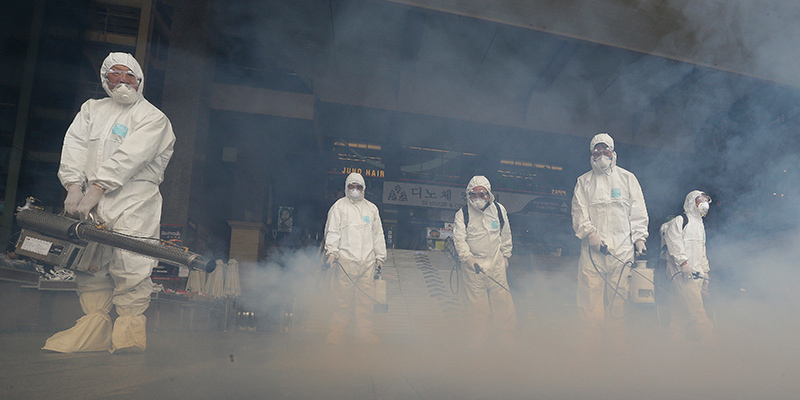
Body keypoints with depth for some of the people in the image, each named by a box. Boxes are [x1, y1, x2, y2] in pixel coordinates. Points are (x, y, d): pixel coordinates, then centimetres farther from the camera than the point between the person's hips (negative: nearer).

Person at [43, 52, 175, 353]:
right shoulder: (92, 109, 22)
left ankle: (129, 329, -8)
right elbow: (75, 146, 8)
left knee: (130, 263, -13)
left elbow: (130, 157, -10)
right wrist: (74, 186, -7)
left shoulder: (152, 117, 3)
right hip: (90, 198, 5)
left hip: (133, 199, -5)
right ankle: (94, 328, 9)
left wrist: (97, 188, -18)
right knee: (90, 263, 3)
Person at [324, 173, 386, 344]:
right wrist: (332, 251, -11)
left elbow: (378, 234, 21)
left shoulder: (371, 208, 19)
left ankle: (365, 331, 11)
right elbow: (332, 231, 2)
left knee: (366, 297, 1)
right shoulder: (339, 206, 8)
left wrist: (380, 256, 17)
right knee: (342, 297, -4)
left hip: (367, 260, 3)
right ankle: (337, 331, 5)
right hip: (346, 259, -3)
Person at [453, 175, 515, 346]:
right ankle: (479, 336, 18)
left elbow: (505, 234, 16)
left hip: (496, 262, 2)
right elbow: (459, 238, -11)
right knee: (476, 301, 2)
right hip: (472, 264, -2)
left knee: (502, 298, 5)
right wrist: (467, 258, -24)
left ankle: (507, 333, 23)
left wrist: (505, 255, 17)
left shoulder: (499, 210, 4)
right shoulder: (462, 214, -3)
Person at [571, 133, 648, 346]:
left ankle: (617, 338, 5)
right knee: (591, 289, -6)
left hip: (622, 246, 0)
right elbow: (579, 211, 6)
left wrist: (639, 238, 3)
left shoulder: (627, 178, 17)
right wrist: (589, 232, -9)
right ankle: (591, 340, -1)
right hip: (593, 246, 0)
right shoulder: (584, 181, 15)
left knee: (619, 292, -2)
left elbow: (638, 211, 13)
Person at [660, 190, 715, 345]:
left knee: (681, 312, 4)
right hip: (682, 273, -8)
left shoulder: (701, 226, 29)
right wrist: (683, 263, -19)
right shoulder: (679, 221, 2)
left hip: (696, 274, 8)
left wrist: (705, 272, 23)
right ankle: (708, 342, -18)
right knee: (696, 311, -15)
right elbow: (674, 243, -11)